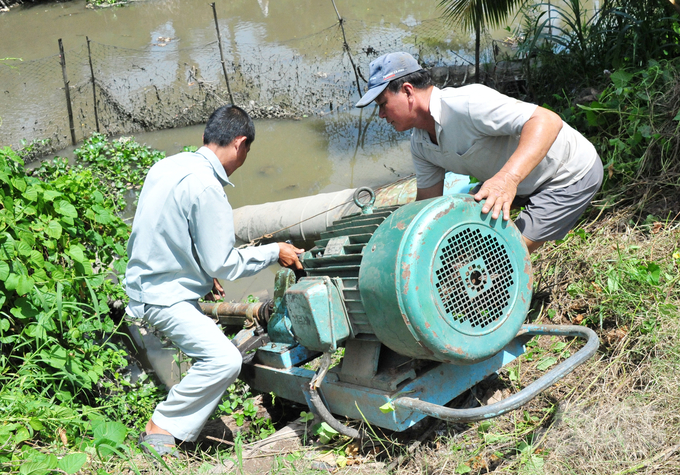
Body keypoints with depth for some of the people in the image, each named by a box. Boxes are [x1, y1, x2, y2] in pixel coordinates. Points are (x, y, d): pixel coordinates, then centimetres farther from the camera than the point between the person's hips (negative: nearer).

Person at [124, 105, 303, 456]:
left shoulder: (169, 165, 2)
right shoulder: (206, 188, -26)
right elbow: (225, 265, -20)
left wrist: (205, 272, 23)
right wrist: (274, 252, -6)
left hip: (147, 278, 10)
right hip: (165, 296, -10)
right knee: (224, 360, -21)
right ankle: (160, 430, -10)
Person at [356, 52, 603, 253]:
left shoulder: (464, 103, -32)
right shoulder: (420, 144, -3)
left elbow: (547, 121, -40)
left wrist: (508, 178, -53)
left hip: (572, 175, -9)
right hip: (525, 182, 9)